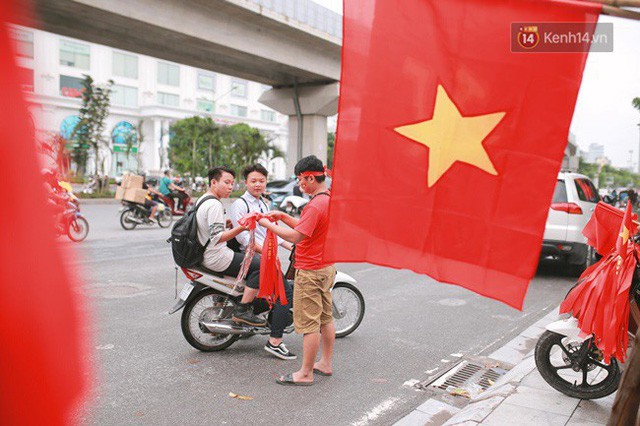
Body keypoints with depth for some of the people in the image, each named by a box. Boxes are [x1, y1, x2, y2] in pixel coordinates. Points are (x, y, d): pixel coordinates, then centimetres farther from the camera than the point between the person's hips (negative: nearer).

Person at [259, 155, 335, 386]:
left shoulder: (316, 205, -22)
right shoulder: (331, 199, 9)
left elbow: (296, 236, -25)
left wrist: (268, 225, -15)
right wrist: (283, 217, 7)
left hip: (310, 270, -10)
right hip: (327, 266, 10)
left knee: (309, 323, -2)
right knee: (326, 317, 17)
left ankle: (305, 373, 8)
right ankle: (326, 364, 29)